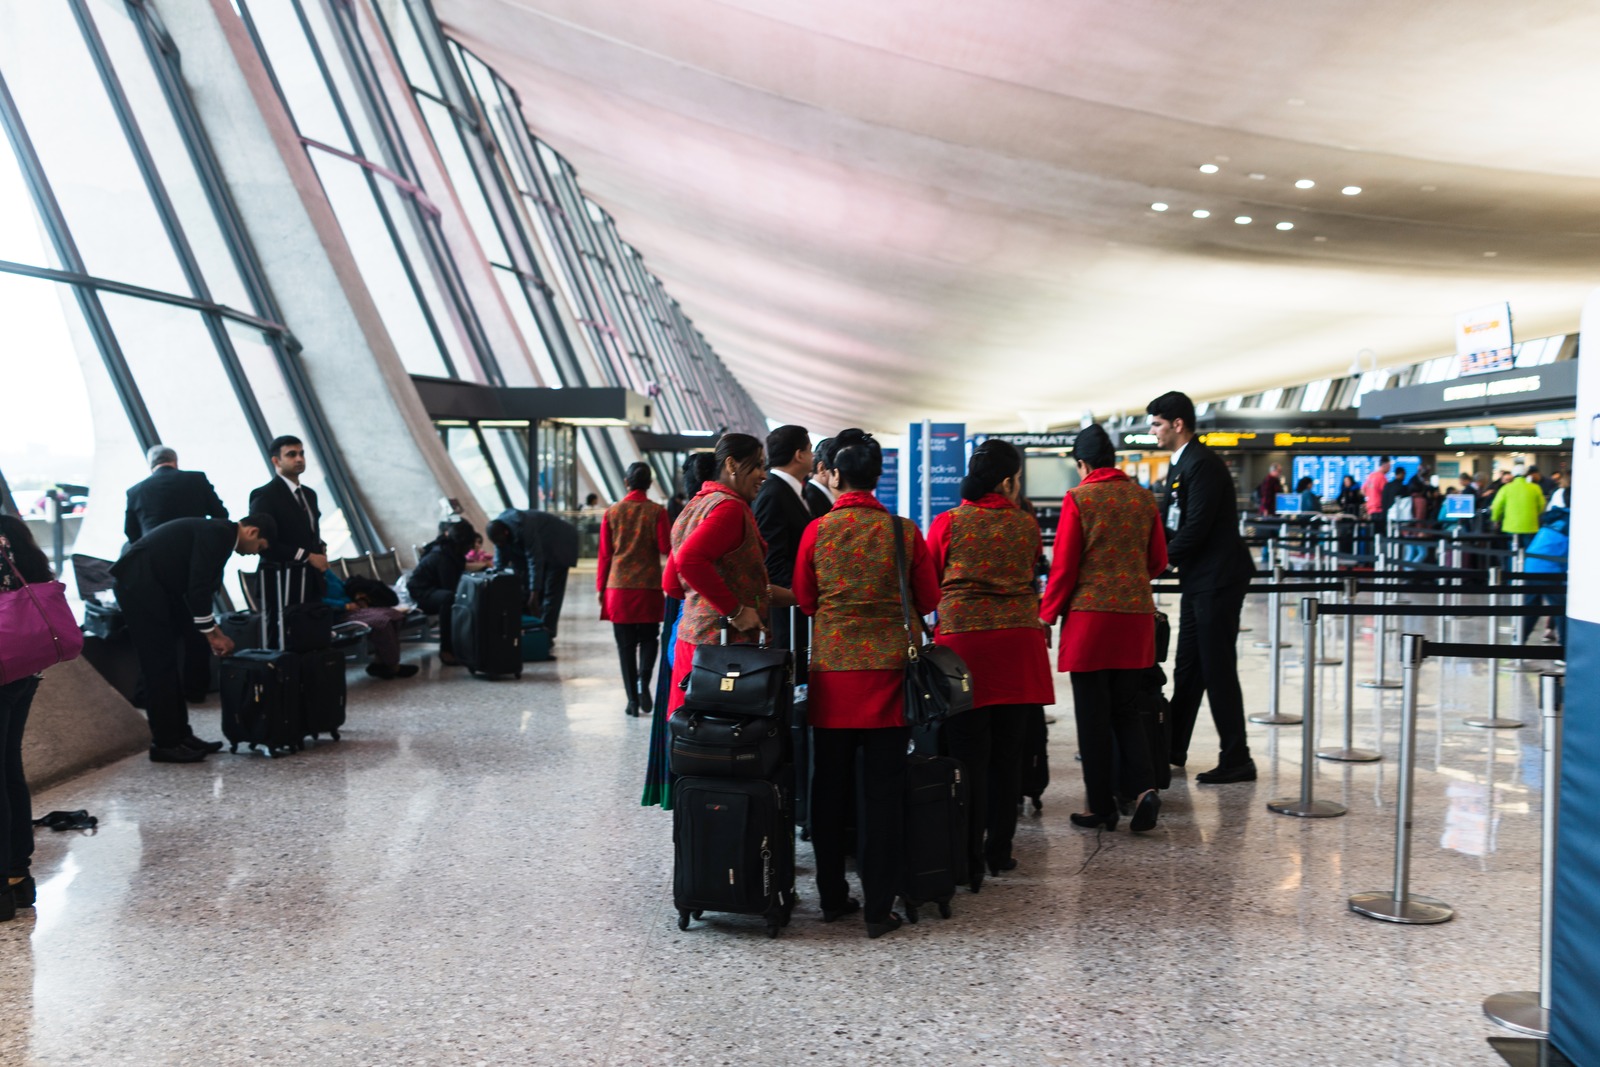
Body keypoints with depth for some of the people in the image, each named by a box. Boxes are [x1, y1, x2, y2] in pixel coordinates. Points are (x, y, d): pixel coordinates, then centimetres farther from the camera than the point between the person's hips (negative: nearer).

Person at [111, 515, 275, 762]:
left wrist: (216, 632, 20)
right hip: (139, 584, -10)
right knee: (160, 665, -6)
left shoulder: (217, 533, 16)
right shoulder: (218, 533, -14)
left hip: (147, 584, 10)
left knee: (166, 662, 12)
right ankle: (164, 744, 0)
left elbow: (197, 588, 22)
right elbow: (197, 588, -18)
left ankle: (180, 735, 18)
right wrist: (212, 635, -9)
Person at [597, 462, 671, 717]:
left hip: (619, 587, 1)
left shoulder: (612, 512, 1)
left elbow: (604, 553, 3)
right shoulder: (657, 511, -4)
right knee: (648, 638, 15)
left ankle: (632, 700, 6)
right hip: (649, 587, -1)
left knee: (626, 644, 7)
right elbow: (665, 547, -7)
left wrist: (600, 587, 10)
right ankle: (643, 679, -10)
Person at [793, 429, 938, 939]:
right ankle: (878, 909, 6)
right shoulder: (905, 532, -4)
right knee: (880, 791, 3)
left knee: (829, 786, 12)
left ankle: (832, 897, 21)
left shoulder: (817, 531, -4)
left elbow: (804, 599, 7)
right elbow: (929, 600, 5)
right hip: (888, 666, -1)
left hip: (832, 667, 1)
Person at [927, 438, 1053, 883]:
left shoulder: (947, 524, -2)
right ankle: (999, 851, 20)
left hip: (962, 641, -2)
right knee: (1007, 754, 12)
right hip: (1017, 642, 2)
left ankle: (970, 861, 1)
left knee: (968, 755, 0)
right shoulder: (1026, 524, 3)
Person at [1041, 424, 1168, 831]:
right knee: (1126, 710, 15)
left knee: (1093, 715, 4)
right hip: (1136, 614, 4)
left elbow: (1064, 566, -8)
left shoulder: (1078, 498, -7)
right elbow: (1158, 561, 13)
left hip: (1090, 614, -4)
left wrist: (1047, 615, 1)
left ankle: (1102, 808, 9)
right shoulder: (1144, 497, 6)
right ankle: (1144, 786, -4)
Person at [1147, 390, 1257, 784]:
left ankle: (1237, 760, 3)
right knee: (1188, 667, 16)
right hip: (1199, 580, 10)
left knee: (1218, 670, -5)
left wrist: (1160, 561, -12)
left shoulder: (1203, 464, -18)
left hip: (1218, 580, -10)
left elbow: (1196, 529, -22)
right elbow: (1168, 519, 17)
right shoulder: (1181, 464, 14)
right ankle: (1172, 749, 25)